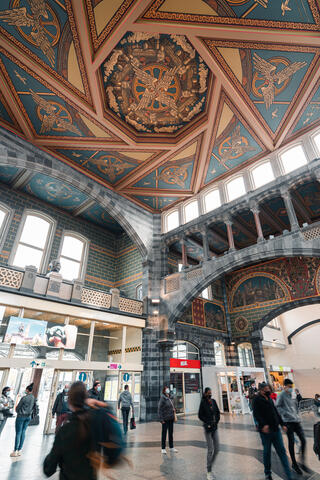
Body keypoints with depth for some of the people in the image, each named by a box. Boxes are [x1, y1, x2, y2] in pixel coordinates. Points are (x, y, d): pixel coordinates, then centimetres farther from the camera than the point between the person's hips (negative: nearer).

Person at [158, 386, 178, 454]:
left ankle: (171, 447, 30)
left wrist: (173, 409, 5)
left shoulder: (169, 398, 8)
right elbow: (159, 410, -17)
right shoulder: (162, 399, -16)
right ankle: (163, 448, 18)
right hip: (165, 419, -8)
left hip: (171, 418, 8)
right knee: (164, 433, 4)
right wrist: (161, 419, -18)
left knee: (171, 433, 17)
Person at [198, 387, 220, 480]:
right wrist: (208, 422, -12)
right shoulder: (203, 402, -11)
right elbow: (200, 415, -7)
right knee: (210, 450, -2)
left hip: (215, 427, 5)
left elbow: (218, 412, 12)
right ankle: (209, 471, 15)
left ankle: (210, 466, 29)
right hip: (208, 428, -5)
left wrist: (216, 421, 0)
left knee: (217, 449, 8)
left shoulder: (213, 401, 2)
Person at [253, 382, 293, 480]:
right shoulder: (257, 400, -10)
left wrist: (282, 424, 17)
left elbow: (276, 412, 21)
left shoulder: (269, 399, 14)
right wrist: (263, 424, -29)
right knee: (267, 452, 8)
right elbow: (256, 414, -17)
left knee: (282, 451, 4)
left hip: (275, 429, 6)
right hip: (265, 430, -6)